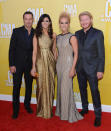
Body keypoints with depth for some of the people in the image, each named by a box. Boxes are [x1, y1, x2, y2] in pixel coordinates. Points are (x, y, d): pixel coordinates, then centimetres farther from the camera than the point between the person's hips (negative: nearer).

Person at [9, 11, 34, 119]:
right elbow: (12, 49, -5)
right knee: (16, 87, 4)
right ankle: (15, 110, 18)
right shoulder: (17, 31, -3)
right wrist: (11, 64, -10)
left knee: (29, 86, 13)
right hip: (18, 64, -2)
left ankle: (27, 104, 34)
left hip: (30, 64, 2)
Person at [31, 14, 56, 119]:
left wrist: (55, 63, 4)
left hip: (50, 61, 2)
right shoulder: (36, 35, 0)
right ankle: (41, 110, 19)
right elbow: (34, 51, -3)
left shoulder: (53, 35, 6)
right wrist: (33, 66, -7)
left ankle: (49, 109, 22)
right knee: (41, 85, 3)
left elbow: (54, 50, 10)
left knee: (50, 85, 6)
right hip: (40, 61, -2)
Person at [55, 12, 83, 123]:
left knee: (66, 88, -3)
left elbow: (76, 53, -11)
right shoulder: (58, 37, 9)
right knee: (60, 88, 11)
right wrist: (57, 64, 13)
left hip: (68, 65, -6)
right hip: (59, 64, 6)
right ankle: (61, 111, 27)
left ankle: (70, 114, 12)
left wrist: (73, 68, -16)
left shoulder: (72, 37, -9)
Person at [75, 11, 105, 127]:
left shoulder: (98, 33, -6)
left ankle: (98, 115, 14)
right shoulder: (77, 33, 7)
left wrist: (100, 70, -13)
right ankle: (85, 109, 35)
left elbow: (101, 53, -8)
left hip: (92, 68, -4)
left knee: (94, 91, 0)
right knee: (82, 89, 16)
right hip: (80, 68, 5)